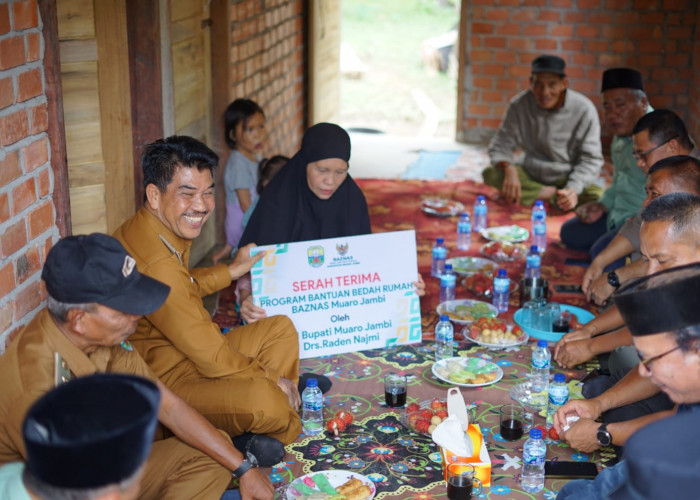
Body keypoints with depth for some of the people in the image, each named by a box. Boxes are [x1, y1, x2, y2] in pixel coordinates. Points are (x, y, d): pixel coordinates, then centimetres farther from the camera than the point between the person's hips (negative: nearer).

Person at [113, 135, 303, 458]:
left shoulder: (140, 231, 3)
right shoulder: (157, 264, -30)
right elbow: (210, 355, -24)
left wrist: (232, 270, 21)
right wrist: (272, 378, -10)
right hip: (167, 382, -11)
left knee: (280, 329, 14)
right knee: (263, 398, -34)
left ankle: (248, 433, 4)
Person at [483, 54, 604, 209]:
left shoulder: (583, 109, -15)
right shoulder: (519, 104, -10)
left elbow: (591, 159, -12)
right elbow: (500, 146, -5)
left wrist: (573, 189, -30)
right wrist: (509, 169, -28)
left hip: (569, 180, -2)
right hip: (531, 176, 2)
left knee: (598, 196, -32)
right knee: (491, 174, -24)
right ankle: (551, 193, -20)